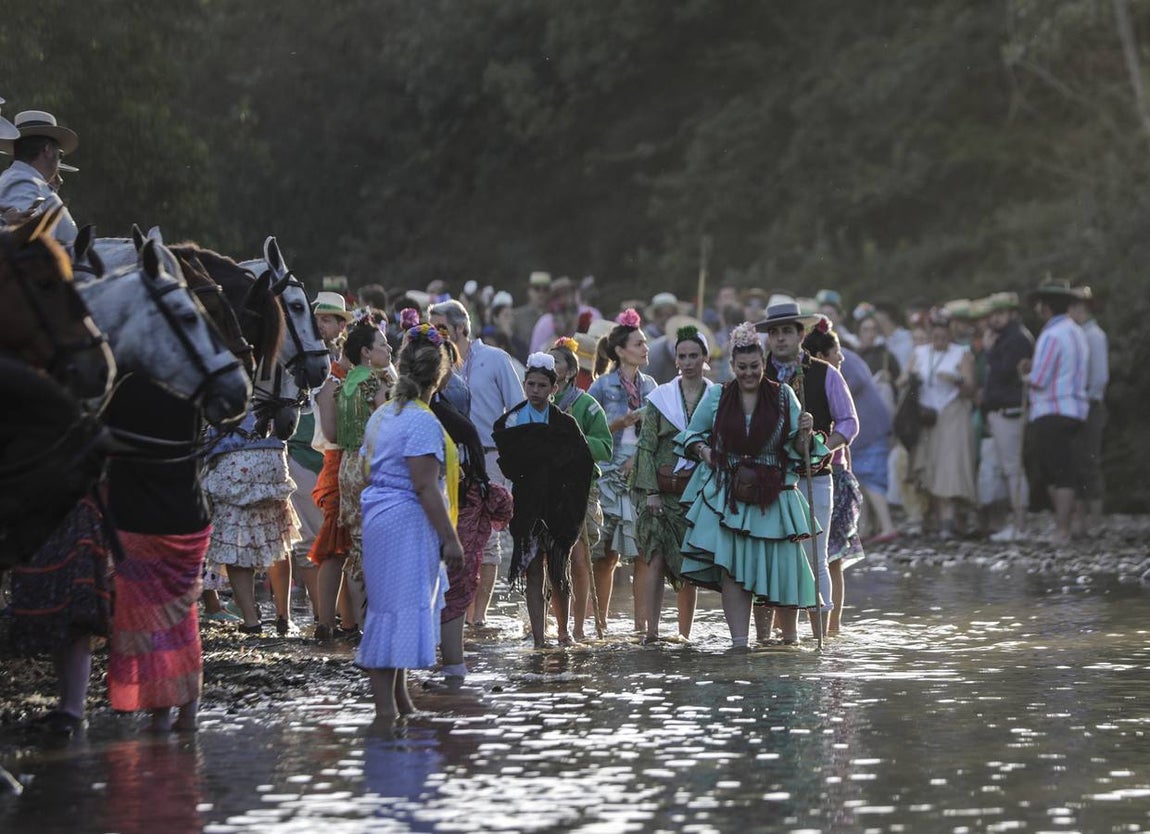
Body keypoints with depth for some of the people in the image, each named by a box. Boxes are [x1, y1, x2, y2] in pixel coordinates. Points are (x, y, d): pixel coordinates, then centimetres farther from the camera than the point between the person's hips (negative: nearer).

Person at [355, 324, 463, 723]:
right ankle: (386, 706, -11)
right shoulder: (423, 423, -15)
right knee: (401, 608, -9)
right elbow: (425, 486, -20)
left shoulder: (381, 416, 12)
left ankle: (399, 698, 24)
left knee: (391, 606, 16)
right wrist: (450, 538, -19)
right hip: (408, 522, -9)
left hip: (378, 518, 9)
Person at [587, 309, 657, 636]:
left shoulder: (650, 386, 13)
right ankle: (600, 621, 4)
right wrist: (620, 423, -12)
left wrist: (640, 456, -3)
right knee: (605, 553, -3)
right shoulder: (602, 386, 0)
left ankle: (641, 622, 2)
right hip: (610, 474, -3)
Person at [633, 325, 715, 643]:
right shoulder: (660, 397, 6)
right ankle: (651, 630, -16)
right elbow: (646, 446, 3)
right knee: (654, 558, -12)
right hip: (663, 490, -1)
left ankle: (684, 633, 8)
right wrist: (651, 491, -7)